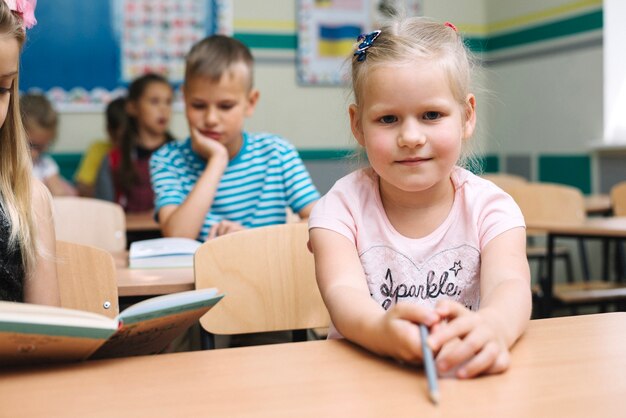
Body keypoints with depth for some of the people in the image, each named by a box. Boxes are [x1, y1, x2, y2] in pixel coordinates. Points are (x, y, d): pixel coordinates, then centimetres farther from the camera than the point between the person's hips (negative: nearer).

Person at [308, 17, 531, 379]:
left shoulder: (489, 207, -4)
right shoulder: (343, 206, -6)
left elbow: (510, 286, -22)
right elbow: (343, 292, -22)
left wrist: (489, 327, -45)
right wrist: (381, 329, -45)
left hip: (466, 374, 1)